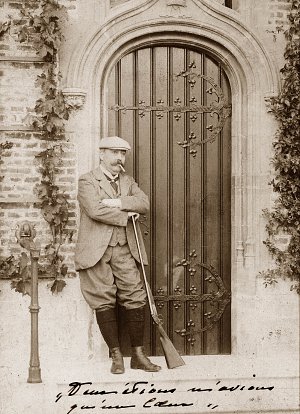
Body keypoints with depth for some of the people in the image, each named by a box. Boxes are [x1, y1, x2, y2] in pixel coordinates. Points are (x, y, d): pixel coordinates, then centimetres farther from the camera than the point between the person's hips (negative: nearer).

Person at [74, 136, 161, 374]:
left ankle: (138, 355, 7)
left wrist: (118, 202, -11)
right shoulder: (88, 181, 2)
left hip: (124, 250, 4)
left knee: (135, 299, -2)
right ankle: (116, 355, 8)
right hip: (97, 251, -4)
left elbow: (144, 203, 2)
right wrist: (126, 216, -6)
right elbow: (96, 210, -15)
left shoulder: (128, 181, 19)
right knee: (104, 303, -2)